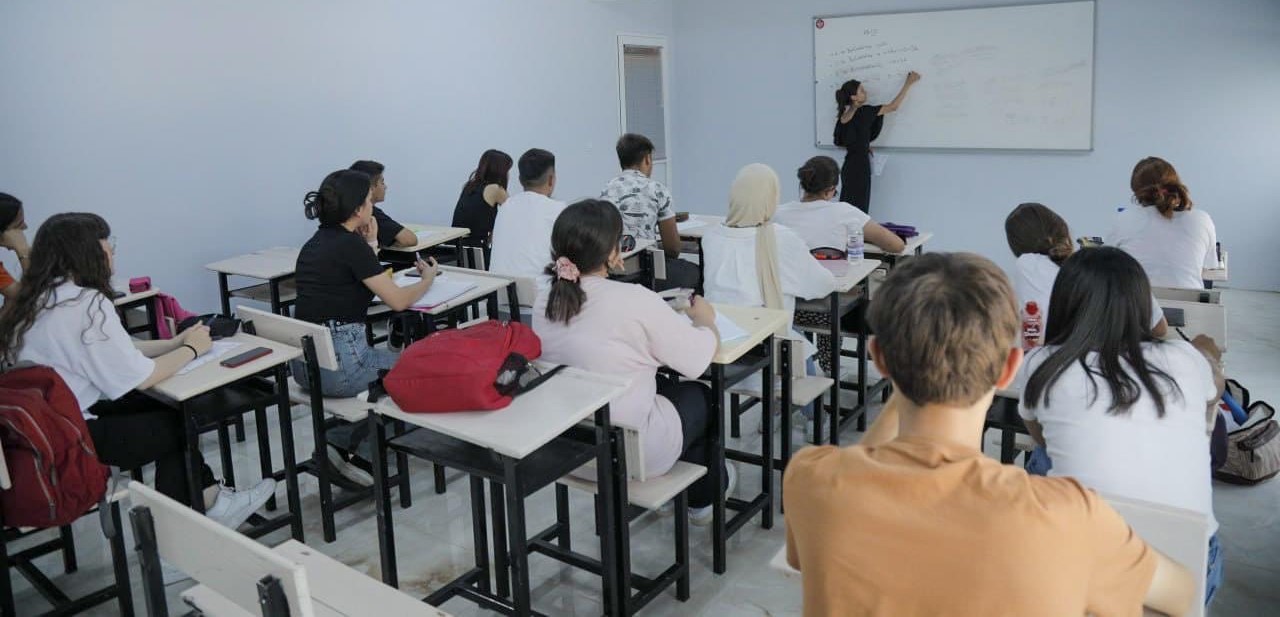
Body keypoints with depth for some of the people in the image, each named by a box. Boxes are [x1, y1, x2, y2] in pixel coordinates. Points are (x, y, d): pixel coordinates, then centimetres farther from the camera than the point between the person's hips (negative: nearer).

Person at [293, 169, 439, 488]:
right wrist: (428, 278, 10)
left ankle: (339, 441, 13)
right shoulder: (350, 243, -12)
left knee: (394, 359, 26)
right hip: (339, 361, -8)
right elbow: (398, 300, -9)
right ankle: (340, 442, 4)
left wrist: (369, 245, 16)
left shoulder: (315, 243, 13)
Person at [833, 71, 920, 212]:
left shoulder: (843, 116, 8)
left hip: (850, 166, 8)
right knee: (857, 211, -4)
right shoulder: (864, 112, -13)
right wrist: (908, 83, 1)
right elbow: (893, 106, -6)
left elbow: (839, 142, 17)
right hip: (859, 167, -8)